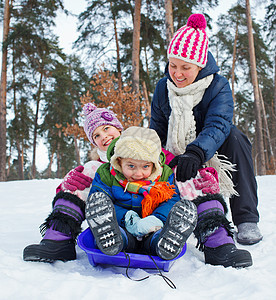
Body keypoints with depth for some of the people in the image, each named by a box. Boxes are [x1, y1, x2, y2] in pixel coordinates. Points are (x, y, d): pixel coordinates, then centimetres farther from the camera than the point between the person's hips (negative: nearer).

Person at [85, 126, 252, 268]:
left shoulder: (165, 174, 5)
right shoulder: (106, 175, -1)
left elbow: (172, 200, -2)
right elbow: (97, 204, -9)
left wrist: (156, 219, -24)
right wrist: (127, 219, -23)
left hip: (154, 234, 1)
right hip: (124, 232, -1)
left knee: (187, 208, -26)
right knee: (98, 199, -29)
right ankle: (111, 239, -56)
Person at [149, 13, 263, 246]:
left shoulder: (218, 86, -16)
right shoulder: (163, 88, -5)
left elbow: (218, 125, -35)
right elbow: (156, 132, 1)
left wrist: (195, 153, -54)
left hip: (213, 157, -3)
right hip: (177, 161, 4)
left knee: (234, 137, -32)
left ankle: (246, 220, -27)